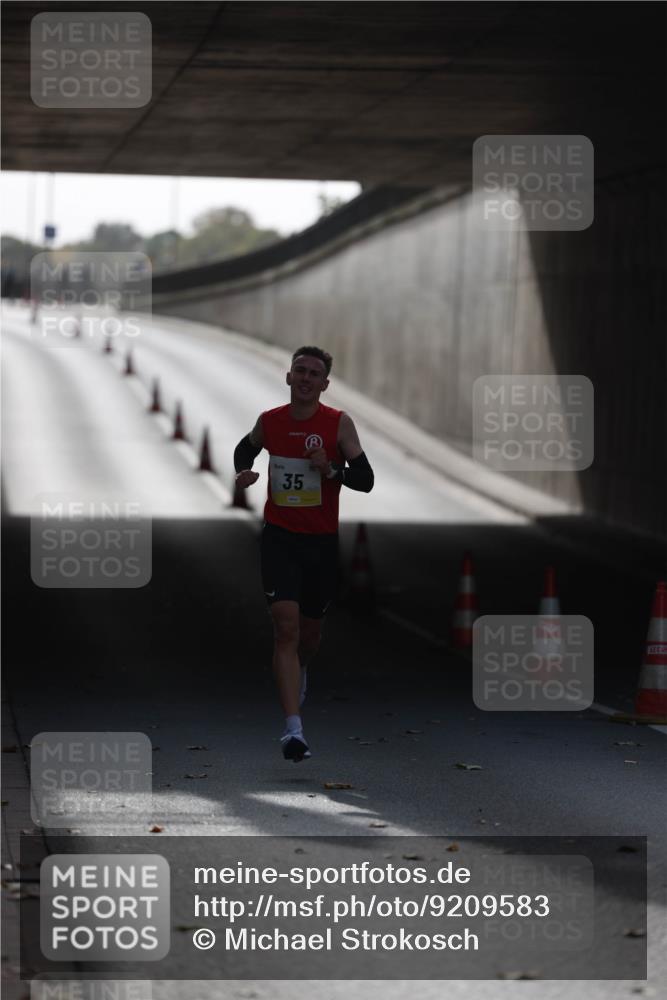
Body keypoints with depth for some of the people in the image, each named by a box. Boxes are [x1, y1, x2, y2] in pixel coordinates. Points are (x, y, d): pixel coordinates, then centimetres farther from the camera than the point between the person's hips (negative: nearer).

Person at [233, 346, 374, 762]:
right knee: (287, 626, -16)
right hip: (279, 537, -1)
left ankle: (299, 671, 53)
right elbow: (245, 448, 23)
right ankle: (294, 730, -21)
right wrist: (243, 472, 2)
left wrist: (331, 469, -25)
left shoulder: (339, 423, -6)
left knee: (310, 630, 15)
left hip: (322, 540, 1)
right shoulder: (269, 421, 0)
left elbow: (365, 480, -8)